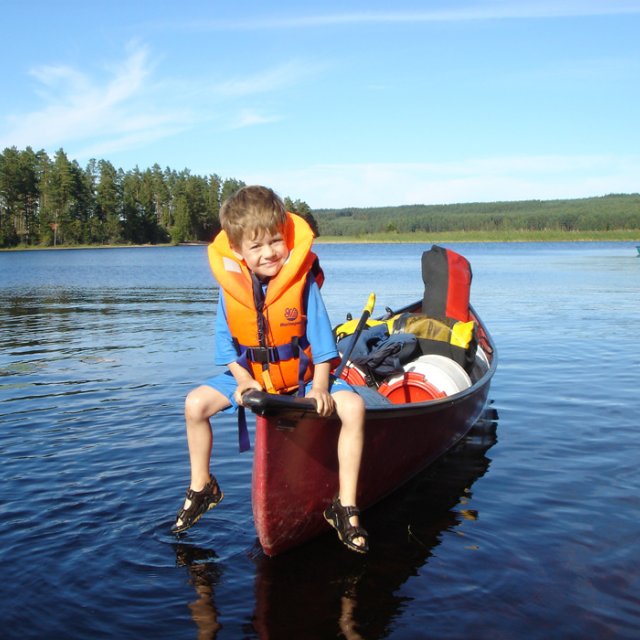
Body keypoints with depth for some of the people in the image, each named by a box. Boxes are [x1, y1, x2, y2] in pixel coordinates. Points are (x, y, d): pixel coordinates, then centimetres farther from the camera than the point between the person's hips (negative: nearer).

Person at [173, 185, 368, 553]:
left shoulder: (303, 283, -18)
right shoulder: (230, 285, -10)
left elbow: (322, 341, -13)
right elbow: (226, 343, -2)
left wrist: (319, 385, -26)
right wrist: (243, 380, -16)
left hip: (304, 377, -2)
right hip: (250, 377, 3)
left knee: (352, 406, -26)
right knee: (196, 404, -11)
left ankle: (346, 505, -15)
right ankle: (202, 488, 13)